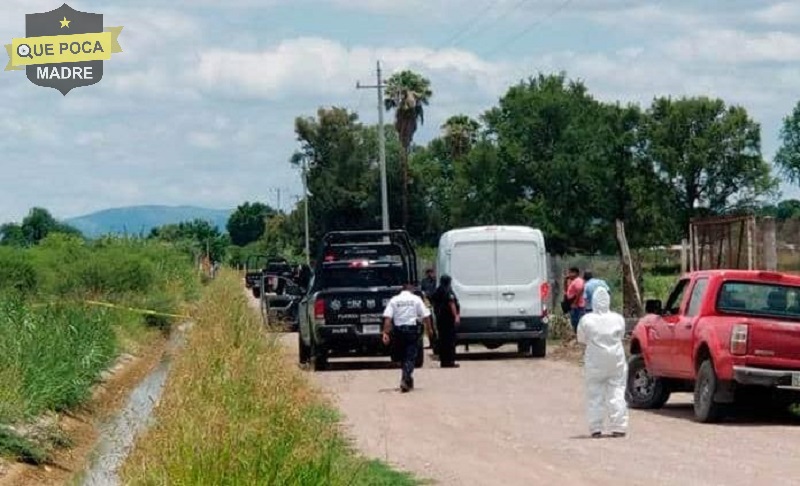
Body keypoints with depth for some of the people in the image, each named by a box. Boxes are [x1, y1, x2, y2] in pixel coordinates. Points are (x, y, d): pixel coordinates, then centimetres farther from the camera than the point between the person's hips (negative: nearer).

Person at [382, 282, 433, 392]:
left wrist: (385, 333, -8)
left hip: (398, 330, 2)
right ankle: (406, 379, -20)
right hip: (412, 329, -2)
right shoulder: (416, 299, 2)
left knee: (403, 355, 17)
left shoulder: (394, 300, 5)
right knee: (410, 356, -2)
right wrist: (429, 329, 9)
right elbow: (426, 316, -2)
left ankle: (408, 380, 25)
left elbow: (387, 318, -5)